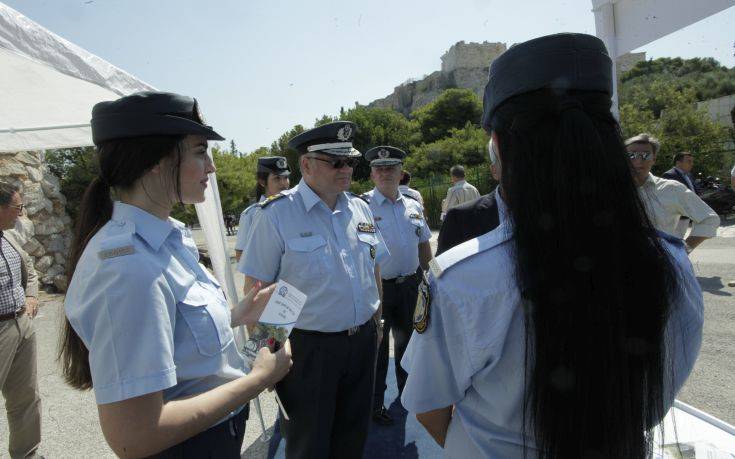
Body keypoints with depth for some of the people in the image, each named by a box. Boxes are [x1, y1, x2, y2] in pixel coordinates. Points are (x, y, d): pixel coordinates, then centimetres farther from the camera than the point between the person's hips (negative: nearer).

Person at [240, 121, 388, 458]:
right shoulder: (277, 214, -14)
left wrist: (376, 324, 15)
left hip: (363, 340, 5)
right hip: (307, 347, -5)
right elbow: (257, 288, -11)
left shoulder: (360, 209, 4)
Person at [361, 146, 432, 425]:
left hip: (410, 285, 6)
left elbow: (424, 245, 14)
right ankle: (374, 402, 29)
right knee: (376, 345, 9)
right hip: (377, 287, -5)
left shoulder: (413, 206, 6)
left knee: (408, 339, 22)